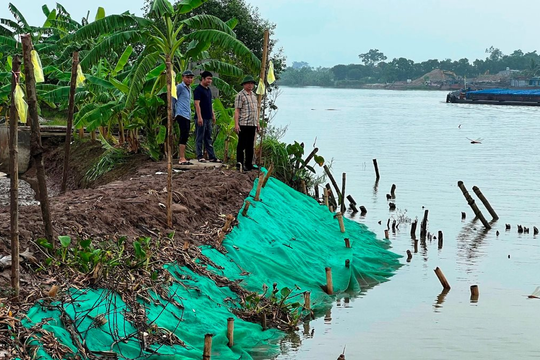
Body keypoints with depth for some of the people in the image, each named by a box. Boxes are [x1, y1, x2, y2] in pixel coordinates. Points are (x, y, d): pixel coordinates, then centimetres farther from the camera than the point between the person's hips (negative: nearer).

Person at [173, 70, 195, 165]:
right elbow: (173, 100, -6)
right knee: (184, 136, -14)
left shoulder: (189, 88, 21)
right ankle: (182, 159, -16)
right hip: (182, 114, -9)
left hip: (187, 116, 9)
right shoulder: (180, 87, -6)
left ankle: (181, 158, 13)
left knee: (184, 137, 9)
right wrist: (173, 114, -4)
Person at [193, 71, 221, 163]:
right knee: (200, 138, -1)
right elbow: (197, 104, -16)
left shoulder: (208, 89, 16)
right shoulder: (198, 89, -11)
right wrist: (199, 117, -21)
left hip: (208, 118, 9)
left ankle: (212, 157, 13)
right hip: (201, 118, -9)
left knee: (208, 138, 11)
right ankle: (200, 156, 3)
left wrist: (213, 115, 20)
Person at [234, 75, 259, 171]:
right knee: (242, 144, -1)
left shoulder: (254, 95, 17)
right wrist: (236, 124, -17)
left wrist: (257, 123, 19)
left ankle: (249, 164, 15)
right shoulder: (240, 95, -6)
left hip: (252, 124, 7)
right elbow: (237, 111, -11)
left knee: (250, 145, 10)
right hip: (243, 124, -7)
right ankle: (240, 163, 5)